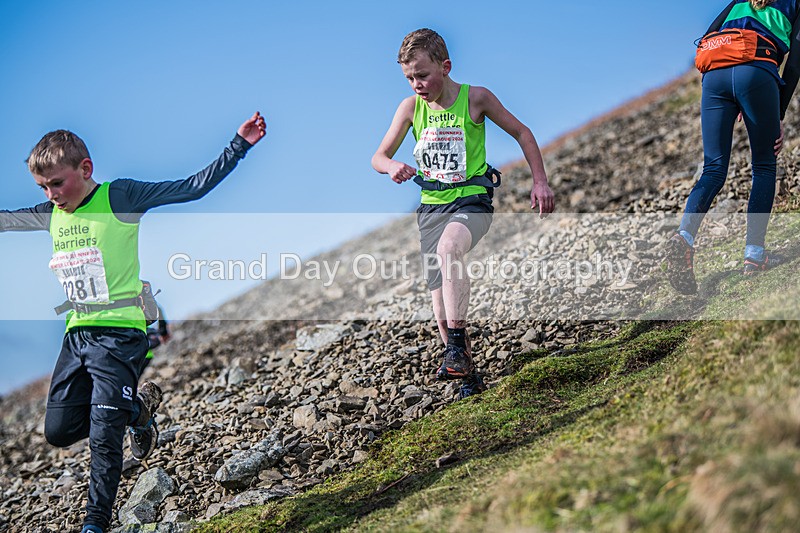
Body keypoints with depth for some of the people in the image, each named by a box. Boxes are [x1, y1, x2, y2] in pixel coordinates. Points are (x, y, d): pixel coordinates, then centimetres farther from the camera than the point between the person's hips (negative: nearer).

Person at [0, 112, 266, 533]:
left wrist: (239, 146, -16)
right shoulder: (49, 214, 8)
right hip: (76, 335, 7)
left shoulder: (120, 198, -8)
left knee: (103, 436, -9)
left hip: (120, 335, -7)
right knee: (58, 431, 7)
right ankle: (138, 409, 28)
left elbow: (194, 188, -10)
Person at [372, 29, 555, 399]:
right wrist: (393, 167, -20)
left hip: (471, 201, -4)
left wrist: (540, 182, -1)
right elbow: (378, 157, 4)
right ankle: (468, 376, 19)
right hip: (431, 206, 4)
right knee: (441, 299, 2)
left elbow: (521, 133, 5)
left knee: (448, 248, -37)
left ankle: (457, 346, -32)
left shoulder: (475, 98, -7)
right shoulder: (410, 107, 1)